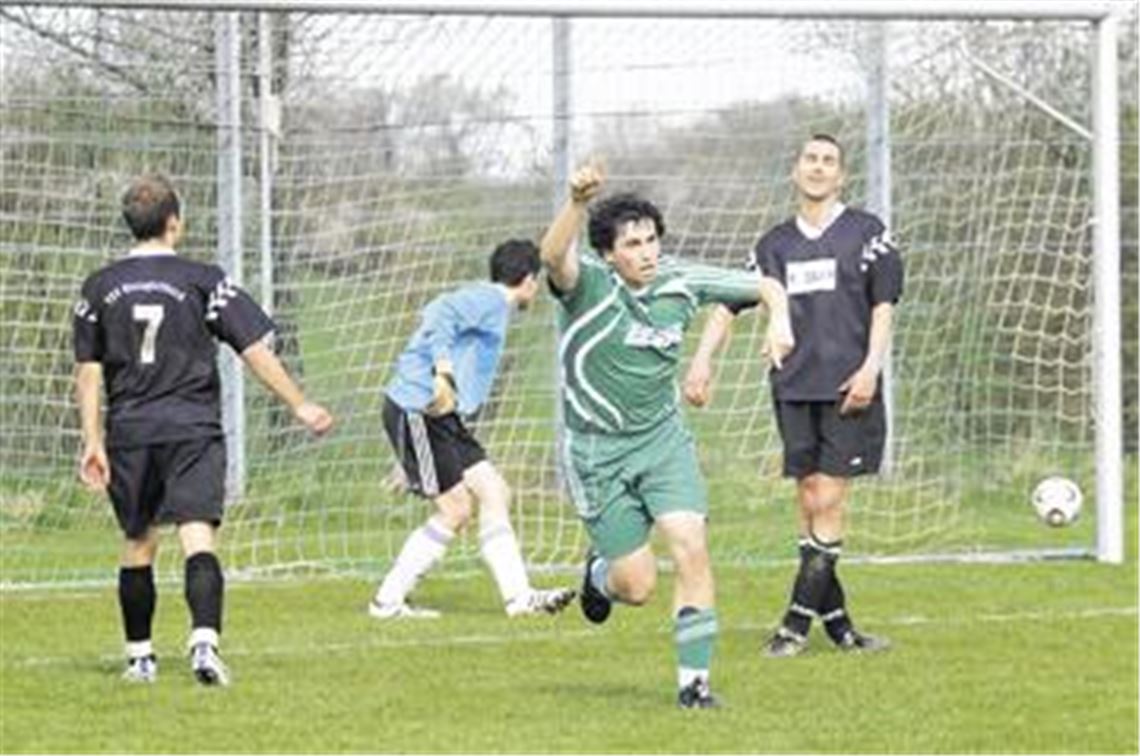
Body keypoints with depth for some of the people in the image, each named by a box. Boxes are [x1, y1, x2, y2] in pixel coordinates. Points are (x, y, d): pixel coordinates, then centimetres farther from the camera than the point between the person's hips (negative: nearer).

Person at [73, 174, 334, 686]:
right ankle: (204, 641, -29)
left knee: (137, 544, 15)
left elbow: (88, 371, 5)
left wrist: (92, 441, 8)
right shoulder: (201, 281, -2)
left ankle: (140, 656, 21)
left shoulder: (101, 287, 6)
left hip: (129, 431, 3)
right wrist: (299, 405, 5)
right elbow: (254, 350, -3)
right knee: (198, 537, -10)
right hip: (192, 428, -3)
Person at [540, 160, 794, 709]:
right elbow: (554, 257, -41)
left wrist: (779, 320, -15)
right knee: (638, 585, -1)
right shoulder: (588, 284, -17)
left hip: (663, 438, 3)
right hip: (597, 451, -3)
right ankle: (600, 573, 37)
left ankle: (693, 681, -6)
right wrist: (578, 201, -60)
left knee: (691, 550, -15)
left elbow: (765, 285, 7)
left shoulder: (679, 282, -3)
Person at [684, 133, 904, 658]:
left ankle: (798, 622, -8)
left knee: (827, 501, -9)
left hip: (847, 389, -4)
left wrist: (870, 368, -10)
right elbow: (729, 303, 15)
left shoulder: (866, 233, 4)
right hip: (794, 387, 4)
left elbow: (883, 306, 1)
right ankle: (836, 622, 7)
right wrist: (703, 359, 4)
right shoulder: (776, 244, 14)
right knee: (808, 502, 1)